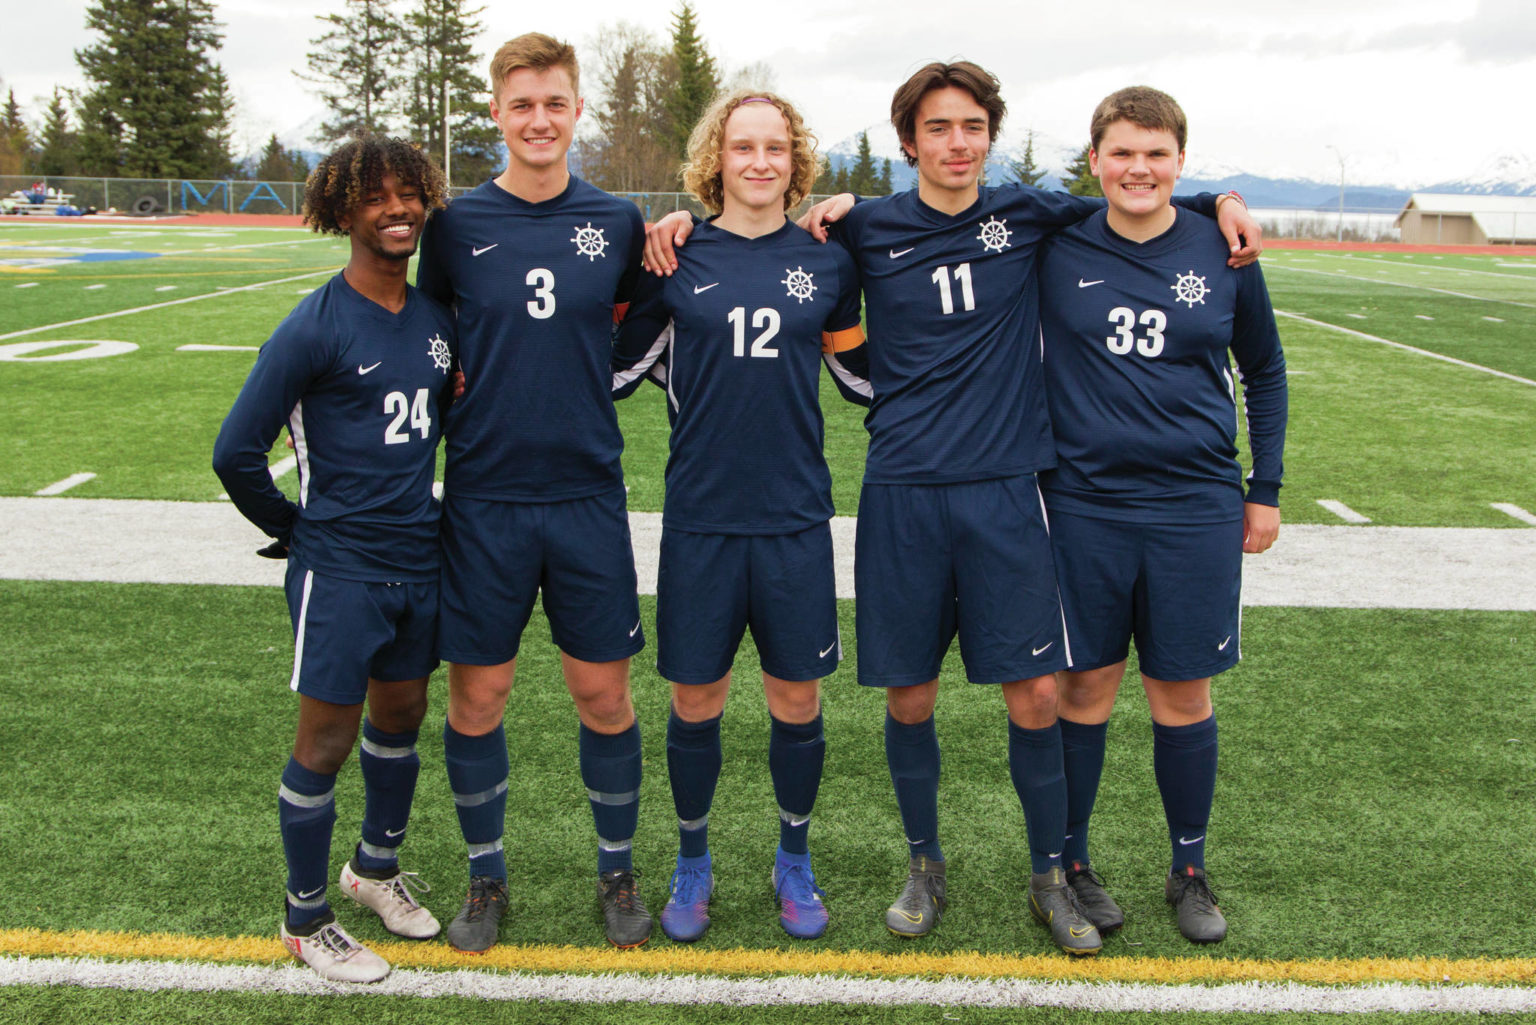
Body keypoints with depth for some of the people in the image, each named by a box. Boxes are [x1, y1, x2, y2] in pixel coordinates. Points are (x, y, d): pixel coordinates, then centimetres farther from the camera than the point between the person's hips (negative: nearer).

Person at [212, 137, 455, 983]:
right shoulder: (315, 327, -14)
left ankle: (376, 867, 41)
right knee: (327, 738, 3)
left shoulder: (436, 317, 6)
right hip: (340, 570, -6)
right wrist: (293, 530, 0)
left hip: (418, 560, 6)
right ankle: (304, 917, 22)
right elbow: (236, 449, -11)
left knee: (402, 715, 18)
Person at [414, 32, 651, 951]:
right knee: (478, 695, 7)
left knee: (604, 694, 6)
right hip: (484, 498, 0)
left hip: (587, 495, 1)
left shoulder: (617, 222, 3)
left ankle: (618, 873, 26)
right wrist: (454, 390, -4)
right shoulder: (457, 225, 0)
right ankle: (487, 877, 28)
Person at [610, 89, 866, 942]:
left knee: (797, 697, 9)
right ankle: (692, 862, 30)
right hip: (701, 513, -1)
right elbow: (619, 369, 6)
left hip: (796, 516, 1)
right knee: (696, 698, 8)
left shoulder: (826, 263, 4)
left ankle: (794, 860, 31)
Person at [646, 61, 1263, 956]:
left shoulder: (1028, 216, 5)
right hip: (903, 494, 0)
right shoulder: (869, 230, 3)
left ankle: (1051, 876, 21)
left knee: (1035, 693, 1)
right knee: (910, 695, 6)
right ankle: (926, 869, 27)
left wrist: (1218, 201, 5)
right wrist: (683, 221, -3)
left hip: (1005, 491, 0)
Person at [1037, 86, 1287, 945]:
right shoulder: (1055, 247, -2)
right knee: (1085, 688, 7)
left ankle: (1190, 870, 27)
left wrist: (1266, 488, 10)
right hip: (1084, 504, -1)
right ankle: (1070, 861, 26)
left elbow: (1265, 372, 12)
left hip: (1197, 510, 1)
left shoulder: (1222, 252, 1)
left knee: (1184, 695, 9)